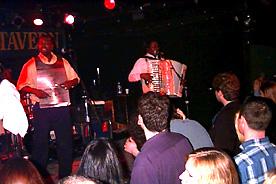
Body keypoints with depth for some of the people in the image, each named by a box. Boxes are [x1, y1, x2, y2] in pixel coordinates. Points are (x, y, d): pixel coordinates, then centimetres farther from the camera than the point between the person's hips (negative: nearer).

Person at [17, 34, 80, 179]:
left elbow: (75, 78, 18)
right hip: (41, 109, -2)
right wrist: (34, 91, -16)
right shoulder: (31, 64, 3)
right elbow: (21, 85, 1)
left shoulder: (63, 62, 11)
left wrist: (71, 83, -4)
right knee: (40, 142, 4)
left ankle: (65, 176, 21)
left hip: (62, 107, 3)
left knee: (65, 142, 7)